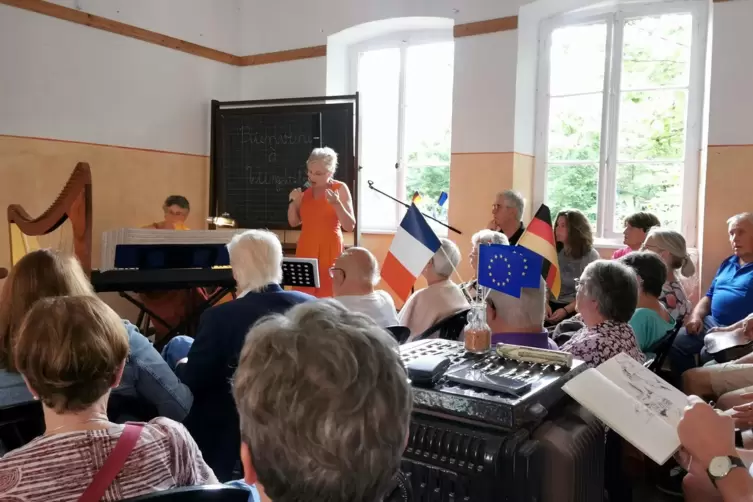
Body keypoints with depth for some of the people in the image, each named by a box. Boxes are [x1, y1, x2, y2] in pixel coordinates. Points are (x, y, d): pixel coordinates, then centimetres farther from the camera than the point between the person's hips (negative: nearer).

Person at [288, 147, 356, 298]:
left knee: (327, 294, -8)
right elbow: (294, 222, 12)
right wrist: (293, 202, -4)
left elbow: (350, 226, -10)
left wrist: (336, 203, -23)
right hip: (306, 249, 4)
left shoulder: (340, 189, -5)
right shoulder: (305, 190, 6)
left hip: (330, 250, -4)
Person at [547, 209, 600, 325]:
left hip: (575, 309, -4)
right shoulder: (555, 253, 10)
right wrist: (545, 303, -12)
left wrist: (565, 310, -19)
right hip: (552, 304, 4)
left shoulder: (590, 256, -4)